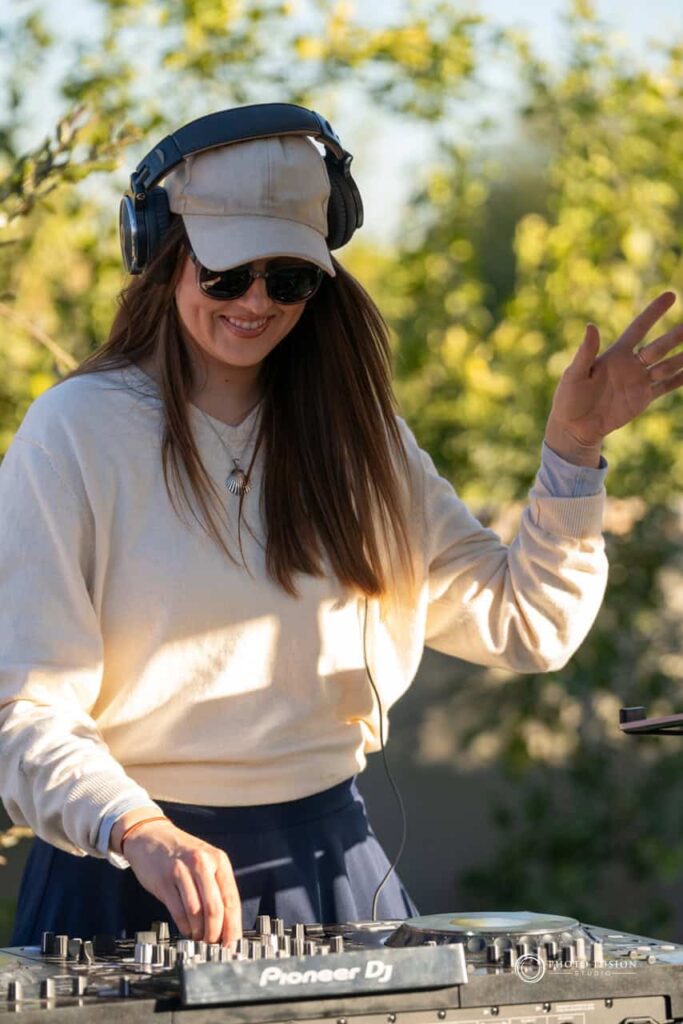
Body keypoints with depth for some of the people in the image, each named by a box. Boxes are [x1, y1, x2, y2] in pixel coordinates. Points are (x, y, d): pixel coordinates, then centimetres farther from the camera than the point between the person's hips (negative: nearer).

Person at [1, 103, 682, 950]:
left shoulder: (352, 430, 8)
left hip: (328, 867, 4)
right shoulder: (77, 432, -8)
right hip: (128, 877, -4)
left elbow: (527, 626, 10)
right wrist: (143, 836, -30)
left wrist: (571, 448, -3)